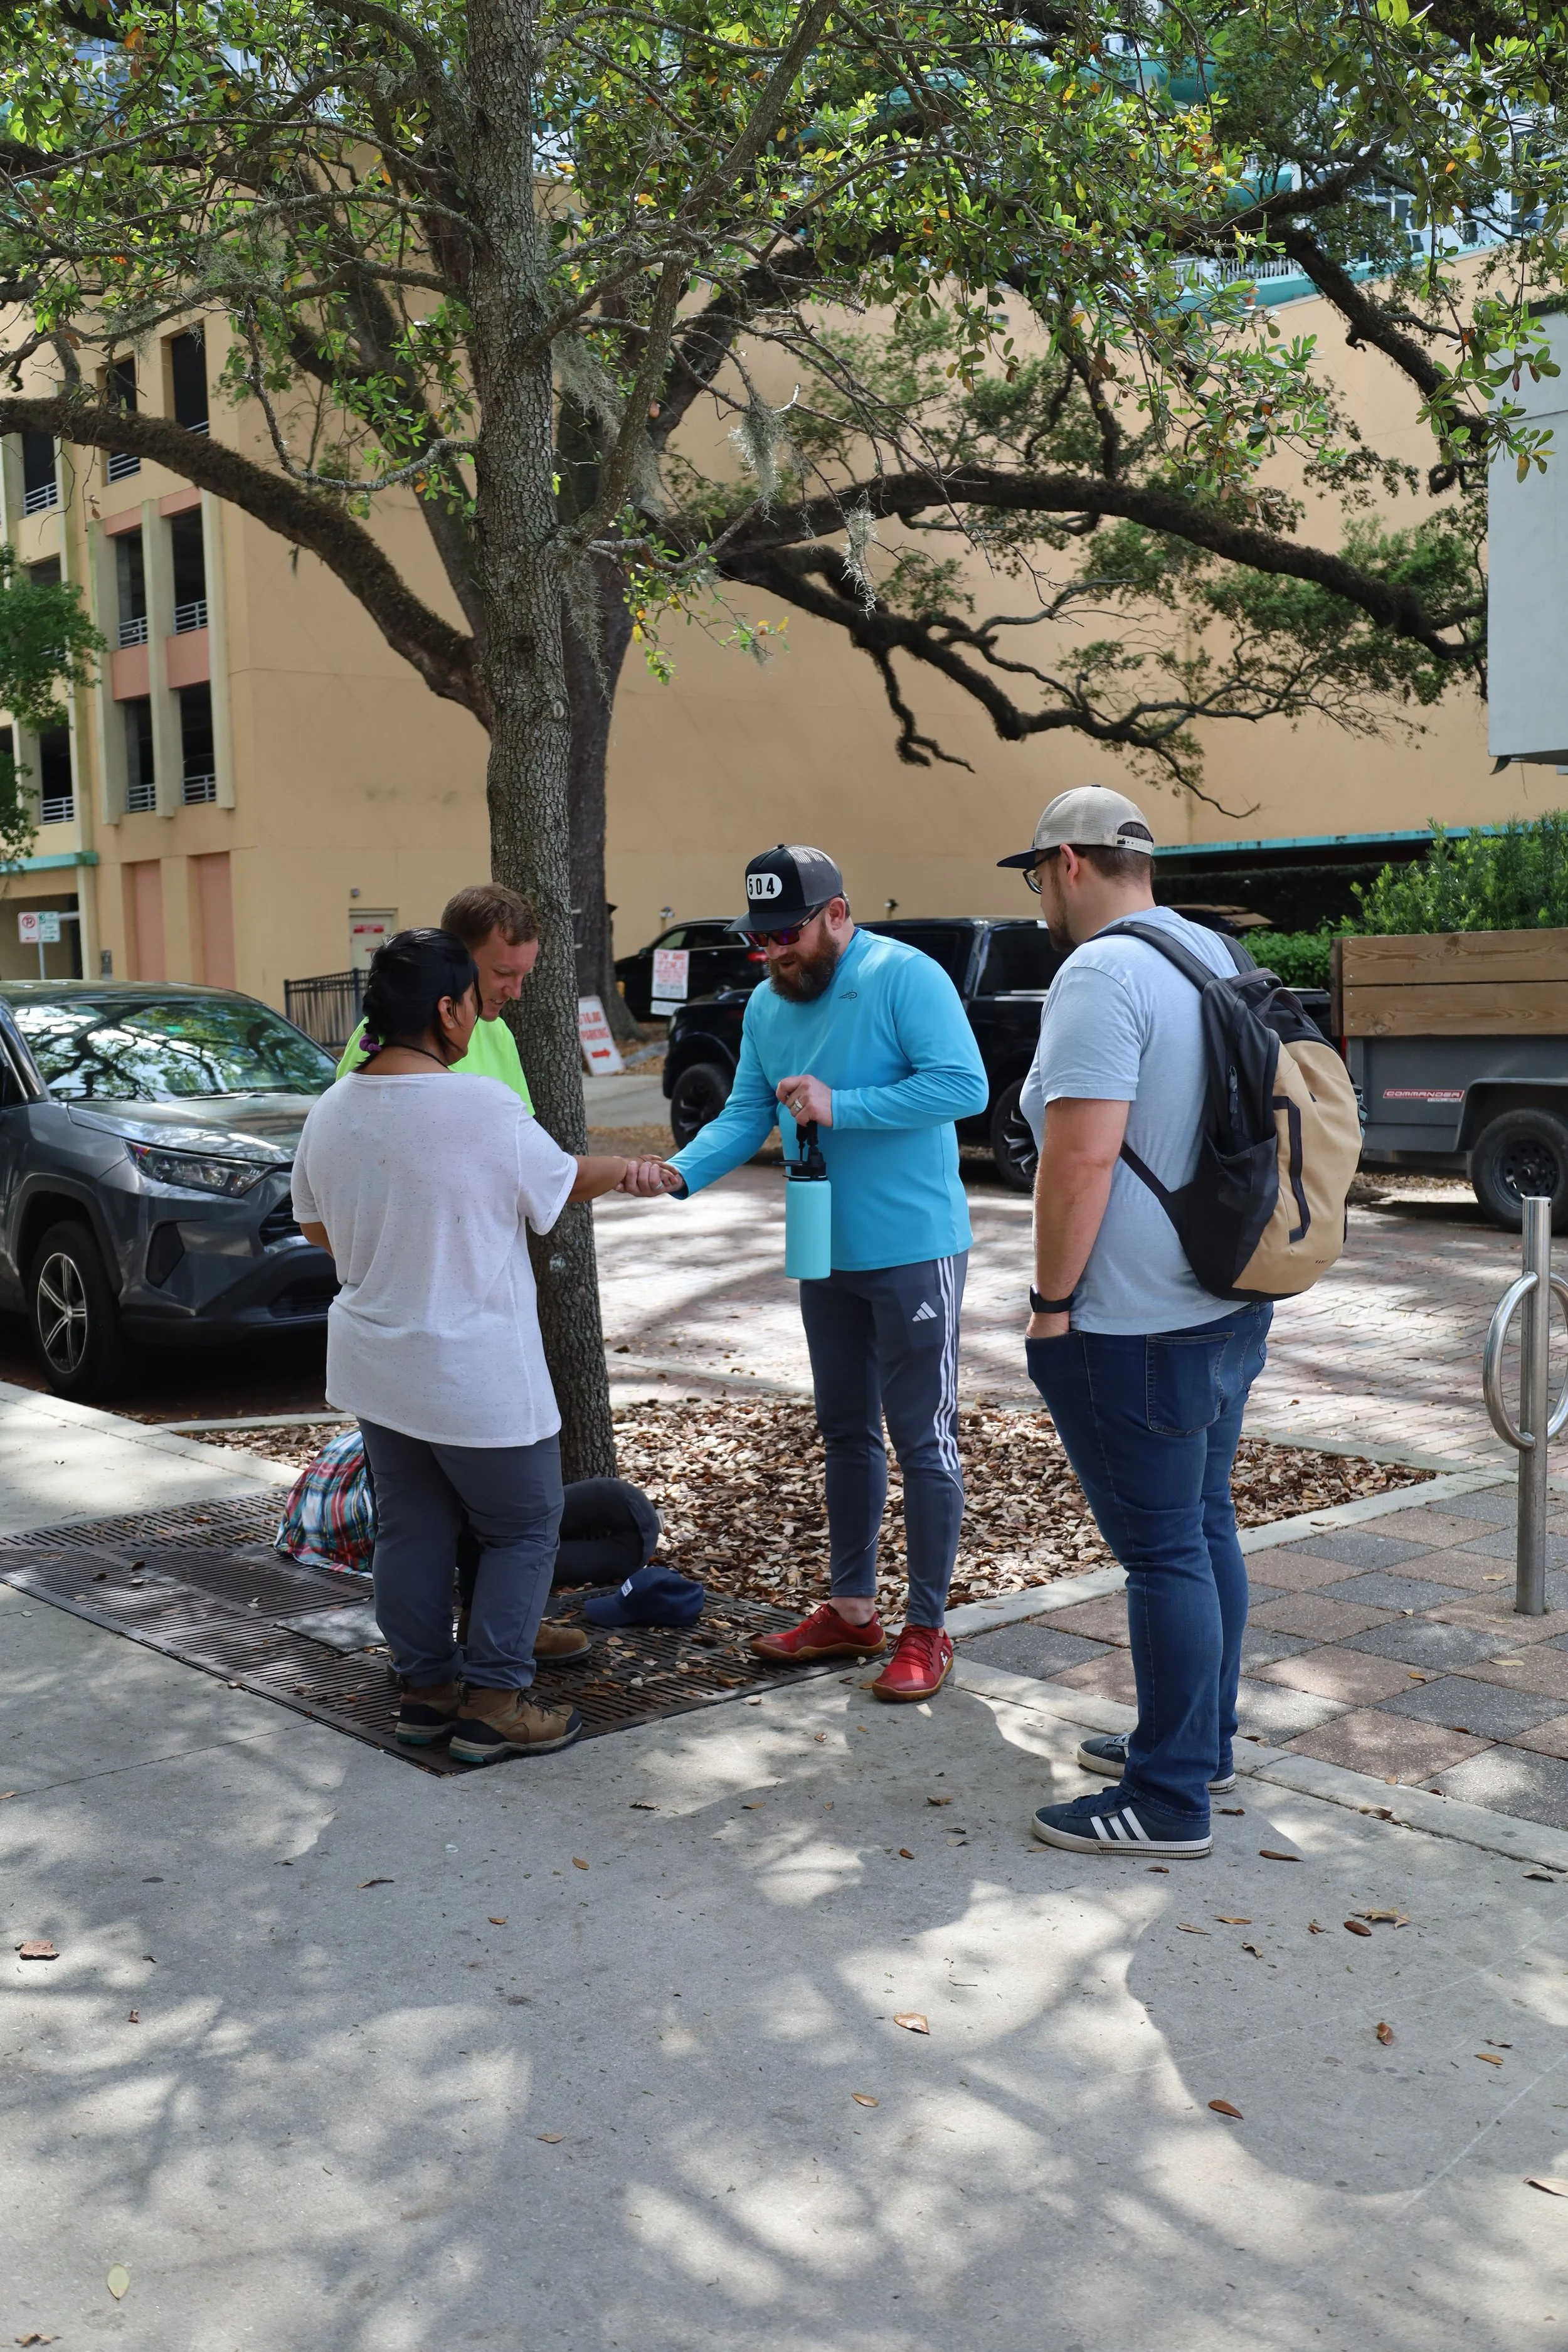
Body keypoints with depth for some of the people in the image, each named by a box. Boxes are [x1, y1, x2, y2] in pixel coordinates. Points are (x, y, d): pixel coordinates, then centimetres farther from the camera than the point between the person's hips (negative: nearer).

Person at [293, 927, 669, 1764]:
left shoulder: (330, 1112, -1)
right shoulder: (485, 1108, -20)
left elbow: (315, 1226, 12)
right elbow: (560, 1185, -4)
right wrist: (625, 1169, 16)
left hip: (374, 1368, 7)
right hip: (476, 1375, -6)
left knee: (410, 1529, 17)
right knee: (524, 1528, 9)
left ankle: (426, 1686, 25)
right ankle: (493, 1702, 9)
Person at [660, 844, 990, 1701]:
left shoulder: (906, 977, -16)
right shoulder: (768, 1005, 7)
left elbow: (964, 1085, -25)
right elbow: (745, 1115, 6)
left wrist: (839, 1105, -25)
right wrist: (680, 1171, -13)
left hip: (914, 1250, -8)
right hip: (826, 1252, 8)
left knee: (922, 1438, 0)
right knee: (846, 1432, 17)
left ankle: (927, 1632, 10)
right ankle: (850, 1611, 30)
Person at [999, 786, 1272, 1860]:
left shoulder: (1101, 974, -19)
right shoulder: (1218, 954, 11)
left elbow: (1082, 1157, -25)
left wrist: (1052, 1300, -14)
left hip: (1137, 1328, -10)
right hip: (1229, 1302, 10)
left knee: (1163, 1551, -1)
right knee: (1207, 1526, 19)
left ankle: (1171, 1799, 10)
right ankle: (1202, 1740, 33)